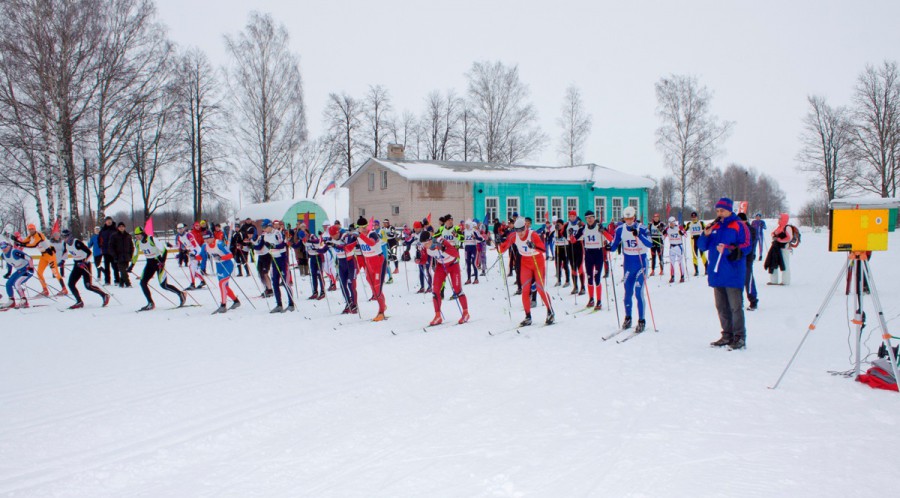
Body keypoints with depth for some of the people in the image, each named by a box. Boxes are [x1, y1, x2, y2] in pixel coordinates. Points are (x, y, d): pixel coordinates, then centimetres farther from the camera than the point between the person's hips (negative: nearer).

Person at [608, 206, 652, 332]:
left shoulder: (642, 228, -12)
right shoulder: (620, 229, 0)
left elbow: (649, 244, -24)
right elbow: (615, 245, 5)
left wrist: (638, 235, -37)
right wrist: (610, 247, -17)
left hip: (641, 262, -4)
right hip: (628, 263, 4)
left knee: (638, 292, -9)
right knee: (628, 292, 8)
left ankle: (641, 321, 0)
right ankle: (627, 318, 23)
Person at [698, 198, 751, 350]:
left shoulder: (739, 226, -3)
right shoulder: (714, 226, 14)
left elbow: (746, 247, -10)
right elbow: (702, 246, 12)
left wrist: (728, 249, -23)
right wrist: (705, 235, -7)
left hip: (733, 275, -6)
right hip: (716, 274, 6)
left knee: (735, 307, -4)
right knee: (721, 307, 12)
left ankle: (739, 337, 1)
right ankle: (727, 335, 20)